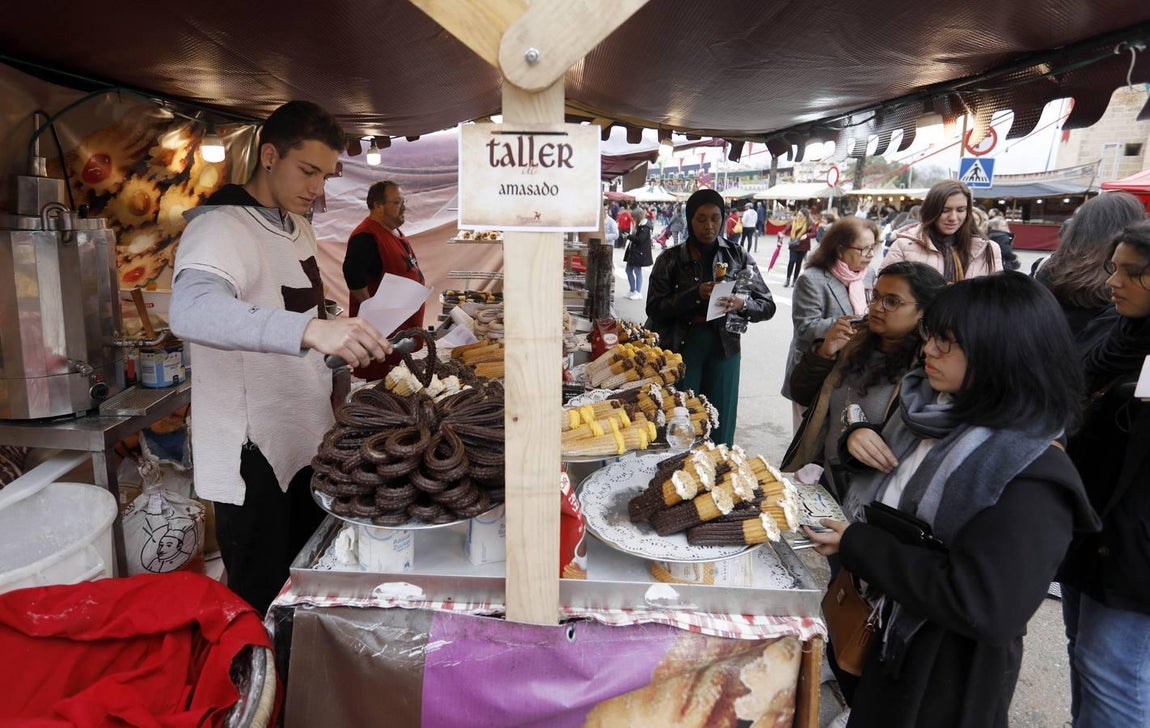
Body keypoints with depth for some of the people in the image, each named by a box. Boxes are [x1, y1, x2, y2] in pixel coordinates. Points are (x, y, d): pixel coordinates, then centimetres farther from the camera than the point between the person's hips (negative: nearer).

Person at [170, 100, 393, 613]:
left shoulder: (296, 227, 12)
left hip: (305, 444, 9)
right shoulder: (221, 227, -17)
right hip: (254, 458, -9)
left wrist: (357, 349, 12)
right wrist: (309, 330, -52)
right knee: (262, 606, 5)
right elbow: (190, 308, -39)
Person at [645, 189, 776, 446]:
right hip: (682, 347, -1)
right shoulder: (671, 260, 1)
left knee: (720, 425, 6)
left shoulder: (738, 257, 3)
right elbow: (654, 308, -6)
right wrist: (696, 294, -19)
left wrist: (741, 303, -20)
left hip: (724, 348, 1)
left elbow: (767, 306, 2)